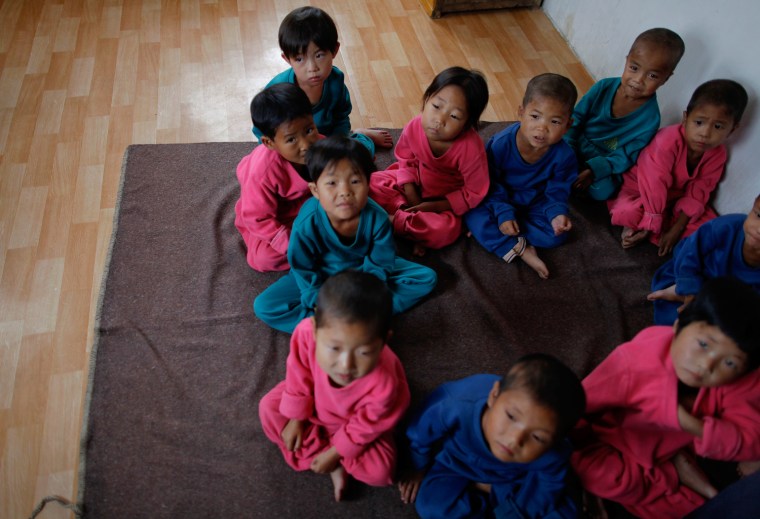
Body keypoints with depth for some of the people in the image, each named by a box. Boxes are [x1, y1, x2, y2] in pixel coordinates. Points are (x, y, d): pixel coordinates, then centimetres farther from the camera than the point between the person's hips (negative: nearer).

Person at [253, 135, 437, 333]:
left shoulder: (377, 218, -28)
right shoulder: (306, 224, -32)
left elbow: (380, 265, -16)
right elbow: (305, 274, -18)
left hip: (365, 270, 2)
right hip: (322, 276, -1)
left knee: (427, 277, -14)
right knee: (263, 306, -20)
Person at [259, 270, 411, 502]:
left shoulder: (383, 383, -46)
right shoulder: (306, 333, -43)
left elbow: (364, 427, -23)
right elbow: (299, 376, -19)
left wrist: (334, 454, -11)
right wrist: (295, 419, -6)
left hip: (360, 420, -3)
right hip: (315, 399, 3)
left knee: (379, 471, -18)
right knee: (269, 407, -8)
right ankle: (335, 467, -4)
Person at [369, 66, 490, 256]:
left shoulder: (471, 148, -34)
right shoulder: (414, 127, -23)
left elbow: (474, 193, -21)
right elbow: (406, 159, -1)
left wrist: (435, 207, -23)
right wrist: (411, 195, -14)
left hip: (444, 200, -3)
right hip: (414, 185, 4)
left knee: (445, 230, -32)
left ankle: (390, 219, -14)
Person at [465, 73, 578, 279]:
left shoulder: (564, 155, -22)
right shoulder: (501, 143, -27)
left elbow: (557, 192, -9)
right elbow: (491, 184, -17)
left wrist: (556, 213, -29)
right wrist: (503, 213, -26)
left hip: (534, 205, 2)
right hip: (501, 199, -1)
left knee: (557, 234, -19)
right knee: (475, 217, -27)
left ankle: (490, 232, -18)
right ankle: (521, 250, -22)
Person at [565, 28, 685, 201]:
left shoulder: (650, 118, -18)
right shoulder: (604, 87, -12)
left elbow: (625, 157, -16)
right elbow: (576, 117, -3)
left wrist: (593, 170, -27)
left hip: (604, 165, -1)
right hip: (575, 149, 2)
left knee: (602, 190, -29)